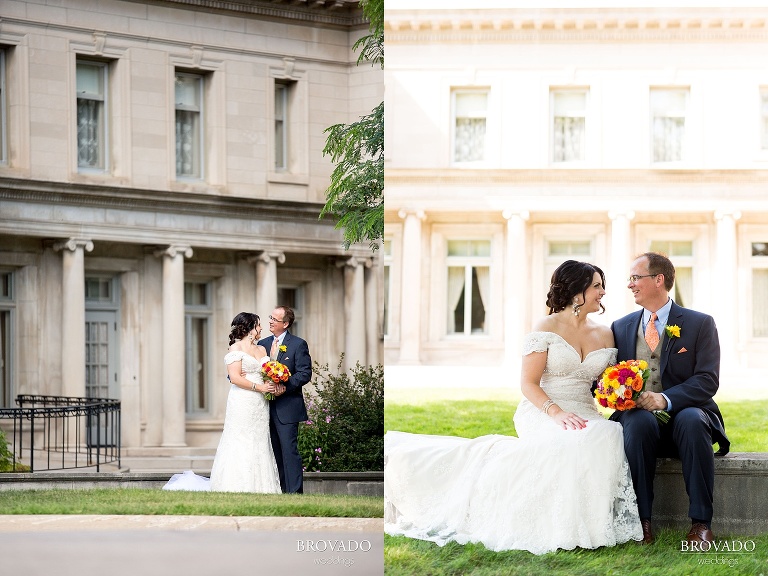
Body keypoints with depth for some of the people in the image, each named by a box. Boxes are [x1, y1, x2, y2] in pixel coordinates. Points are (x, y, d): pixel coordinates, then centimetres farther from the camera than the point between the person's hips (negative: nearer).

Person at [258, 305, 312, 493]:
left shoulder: (298, 344, -4)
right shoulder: (263, 343, 13)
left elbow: (305, 373, -10)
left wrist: (284, 386, -20)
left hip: (287, 408, -6)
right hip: (267, 406, 6)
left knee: (289, 450, -9)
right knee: (275, 451, 9)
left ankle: (294, 492, -7)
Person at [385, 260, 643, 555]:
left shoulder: (605, 335, 15)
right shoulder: (546, 329, -2)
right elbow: (528, 384, -7)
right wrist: (557, 412, -23)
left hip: (584, 416, 5)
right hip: (541, 414, -5)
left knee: (610, 435, -31)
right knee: (575, 442, -38)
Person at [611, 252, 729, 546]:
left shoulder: (700, 324, 3)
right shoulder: (620, 328, 15)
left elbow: (707, 381, -7)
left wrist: (665, 399, -23)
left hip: (684, 413, -2)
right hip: (638, 415, 2)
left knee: (691, 420, -38)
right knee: (639, 422, -35)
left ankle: (700, 522, -33)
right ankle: (641, 521, -33)